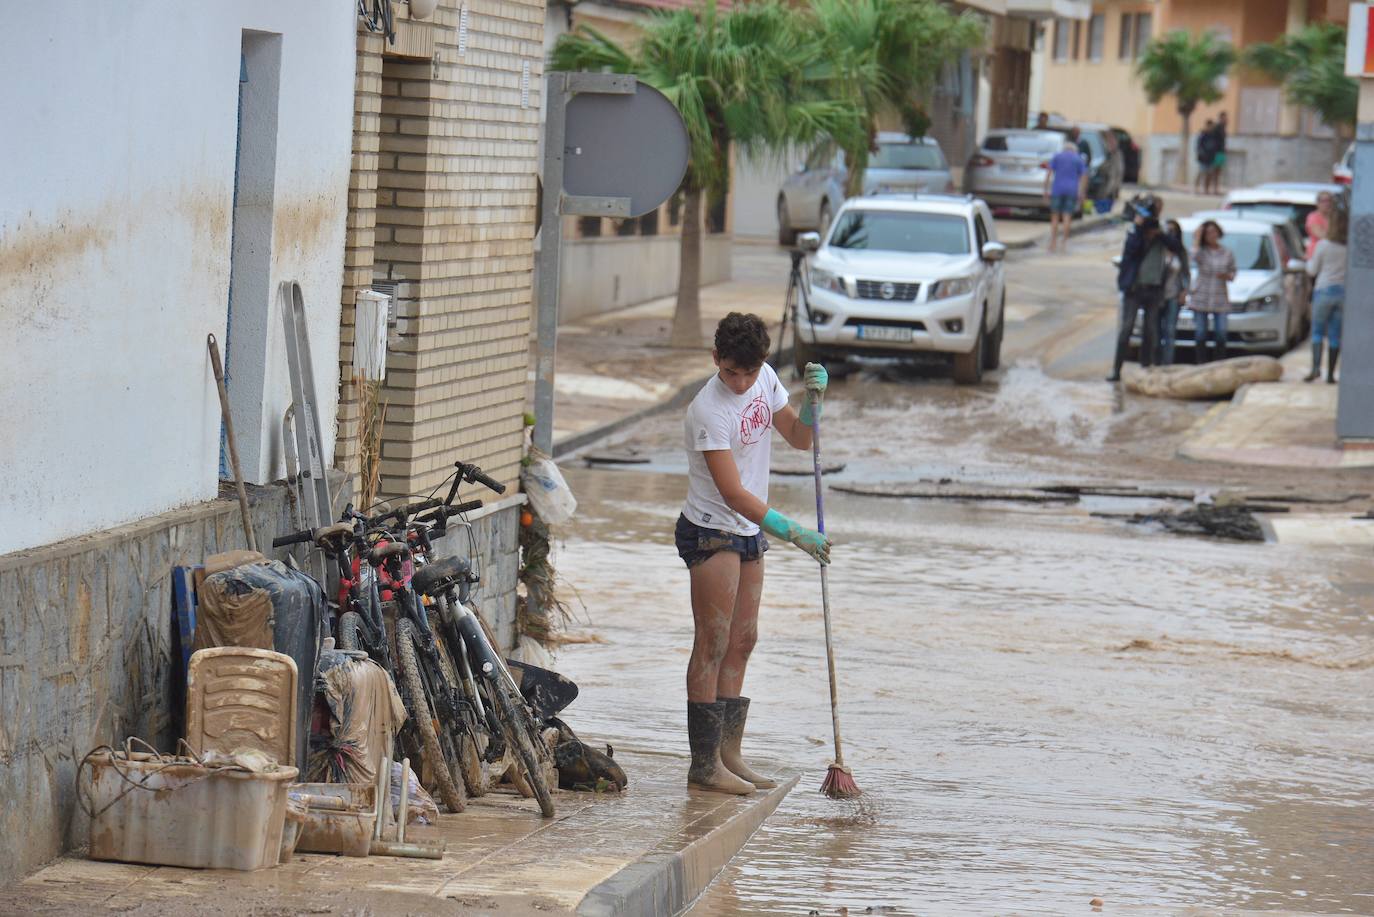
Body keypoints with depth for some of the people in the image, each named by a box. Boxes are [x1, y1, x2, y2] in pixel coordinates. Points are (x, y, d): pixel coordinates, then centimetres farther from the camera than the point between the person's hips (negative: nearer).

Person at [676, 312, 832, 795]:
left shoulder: (765, 379, 0)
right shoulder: (708, 410, -23)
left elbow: (799, 439, 12)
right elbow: (733, 492, -26)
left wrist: (814, 399, -8)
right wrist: (794, 533, -31)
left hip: (747, 531, 8)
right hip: (711, 533, -8)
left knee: (742, 642, 10)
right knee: (713, 645, -9)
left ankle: (729, 755, 16)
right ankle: (704, 764, -8)